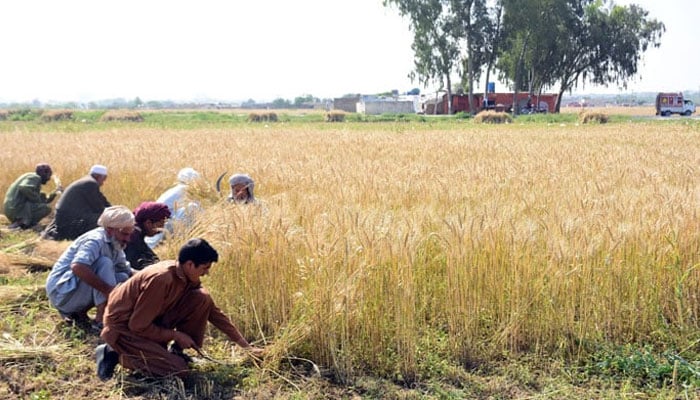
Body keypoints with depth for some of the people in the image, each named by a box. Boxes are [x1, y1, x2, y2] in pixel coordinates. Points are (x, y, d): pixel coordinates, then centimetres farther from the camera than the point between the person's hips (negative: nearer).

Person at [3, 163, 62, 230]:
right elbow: (24, 188, -28)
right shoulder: (35, 177, -6)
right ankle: (20, 223, -13)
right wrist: (38, 199, -17)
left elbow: (42, 201, 21)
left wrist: (54, 193, 16)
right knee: (47, 208, -13)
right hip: (17, 209, -10)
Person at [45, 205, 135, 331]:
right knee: (105, 263, -26)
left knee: (123, 278, 0)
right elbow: (78, 267, -39)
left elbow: (128, 273, 13)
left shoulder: (116, 246, 7)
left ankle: (79, 312, 1)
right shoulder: (96, 240, -22)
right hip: (62, 291, -9)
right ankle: (101, 319, -26)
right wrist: (108, 289, -38)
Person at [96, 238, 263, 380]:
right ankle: (115, 354, -3)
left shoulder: (186, 276, -5)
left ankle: (176, 352, 5)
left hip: (151, 321, 8)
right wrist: (176, 335, -14)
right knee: (178, 370, -19)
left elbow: (213, 311, 3)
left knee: (202, 299, -8)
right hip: (124, 327, -7)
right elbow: (138, 326, -25)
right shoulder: (161, 279, -31)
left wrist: (246, 345, 3)